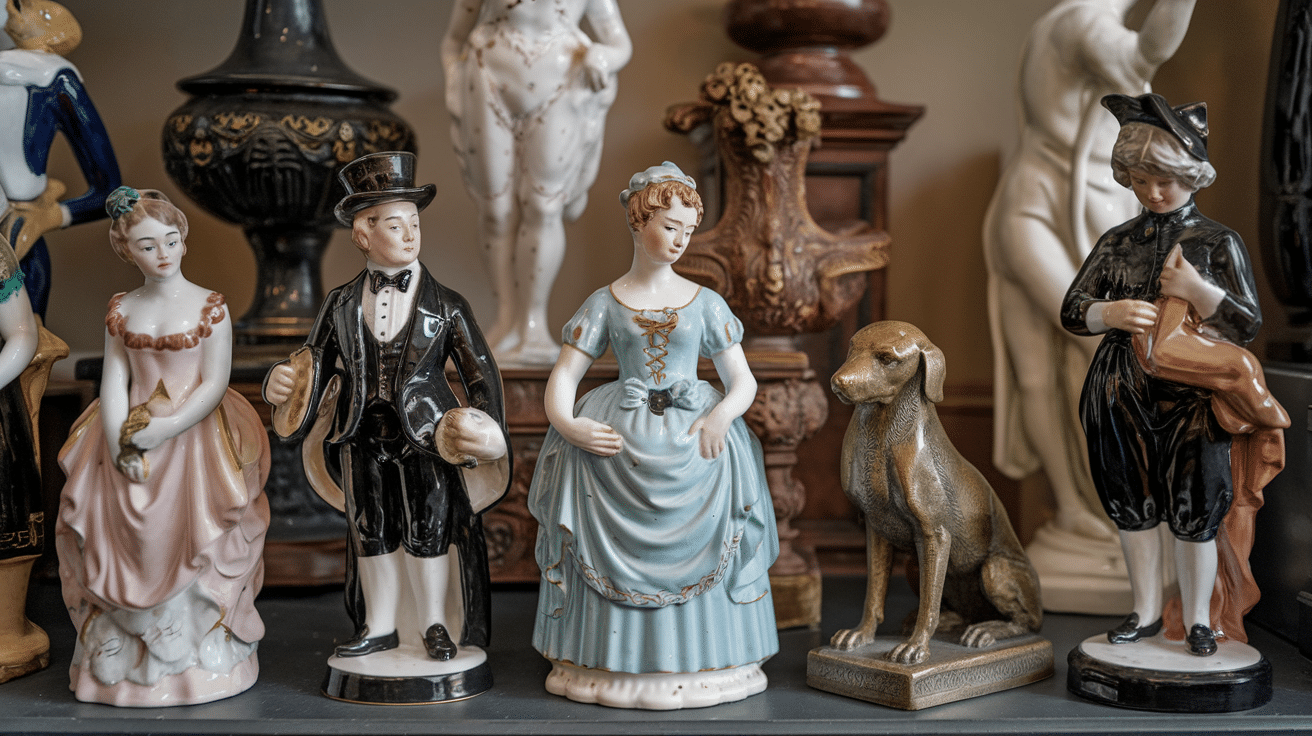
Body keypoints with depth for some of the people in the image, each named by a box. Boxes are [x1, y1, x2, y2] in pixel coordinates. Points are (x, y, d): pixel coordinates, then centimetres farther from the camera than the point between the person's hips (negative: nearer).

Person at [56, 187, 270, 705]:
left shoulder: (210, 306, -4)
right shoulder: (122, 310, 8)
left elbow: (214, 384, -9)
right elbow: (114, 381, 4)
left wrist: (162, 430, -16)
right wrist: (119, 442, -11)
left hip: (193, 438, -3)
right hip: (130, 440, 4)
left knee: (183, 544, -5)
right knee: (124, 547, 3)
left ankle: (195, 657, 10)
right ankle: (124, 661, 18)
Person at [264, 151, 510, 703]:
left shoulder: (445, 305, -3)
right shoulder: (341, 305, 3)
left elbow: (481, 372, -2)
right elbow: (315, 366, 11)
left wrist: (488, 435, -10)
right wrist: (287, 389, -4)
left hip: (426, 435, -3)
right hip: (363, 438, 3)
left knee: (430, 528, 5)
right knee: (371, 532, 12)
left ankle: (434, 622, 22)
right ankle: (379, 627, 25)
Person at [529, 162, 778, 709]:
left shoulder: (706, 303, 9)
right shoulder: (604, 304, 7)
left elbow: (744, 382, 7)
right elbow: (562, 378, 3)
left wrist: (723, 412, -16)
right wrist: (567, 425, -18)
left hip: (694, 437, 0)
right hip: (621, 438, 0)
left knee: (694, 543, -13)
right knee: (617, 549, -13)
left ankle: (698, 662, 2)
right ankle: (615, 662, 3)